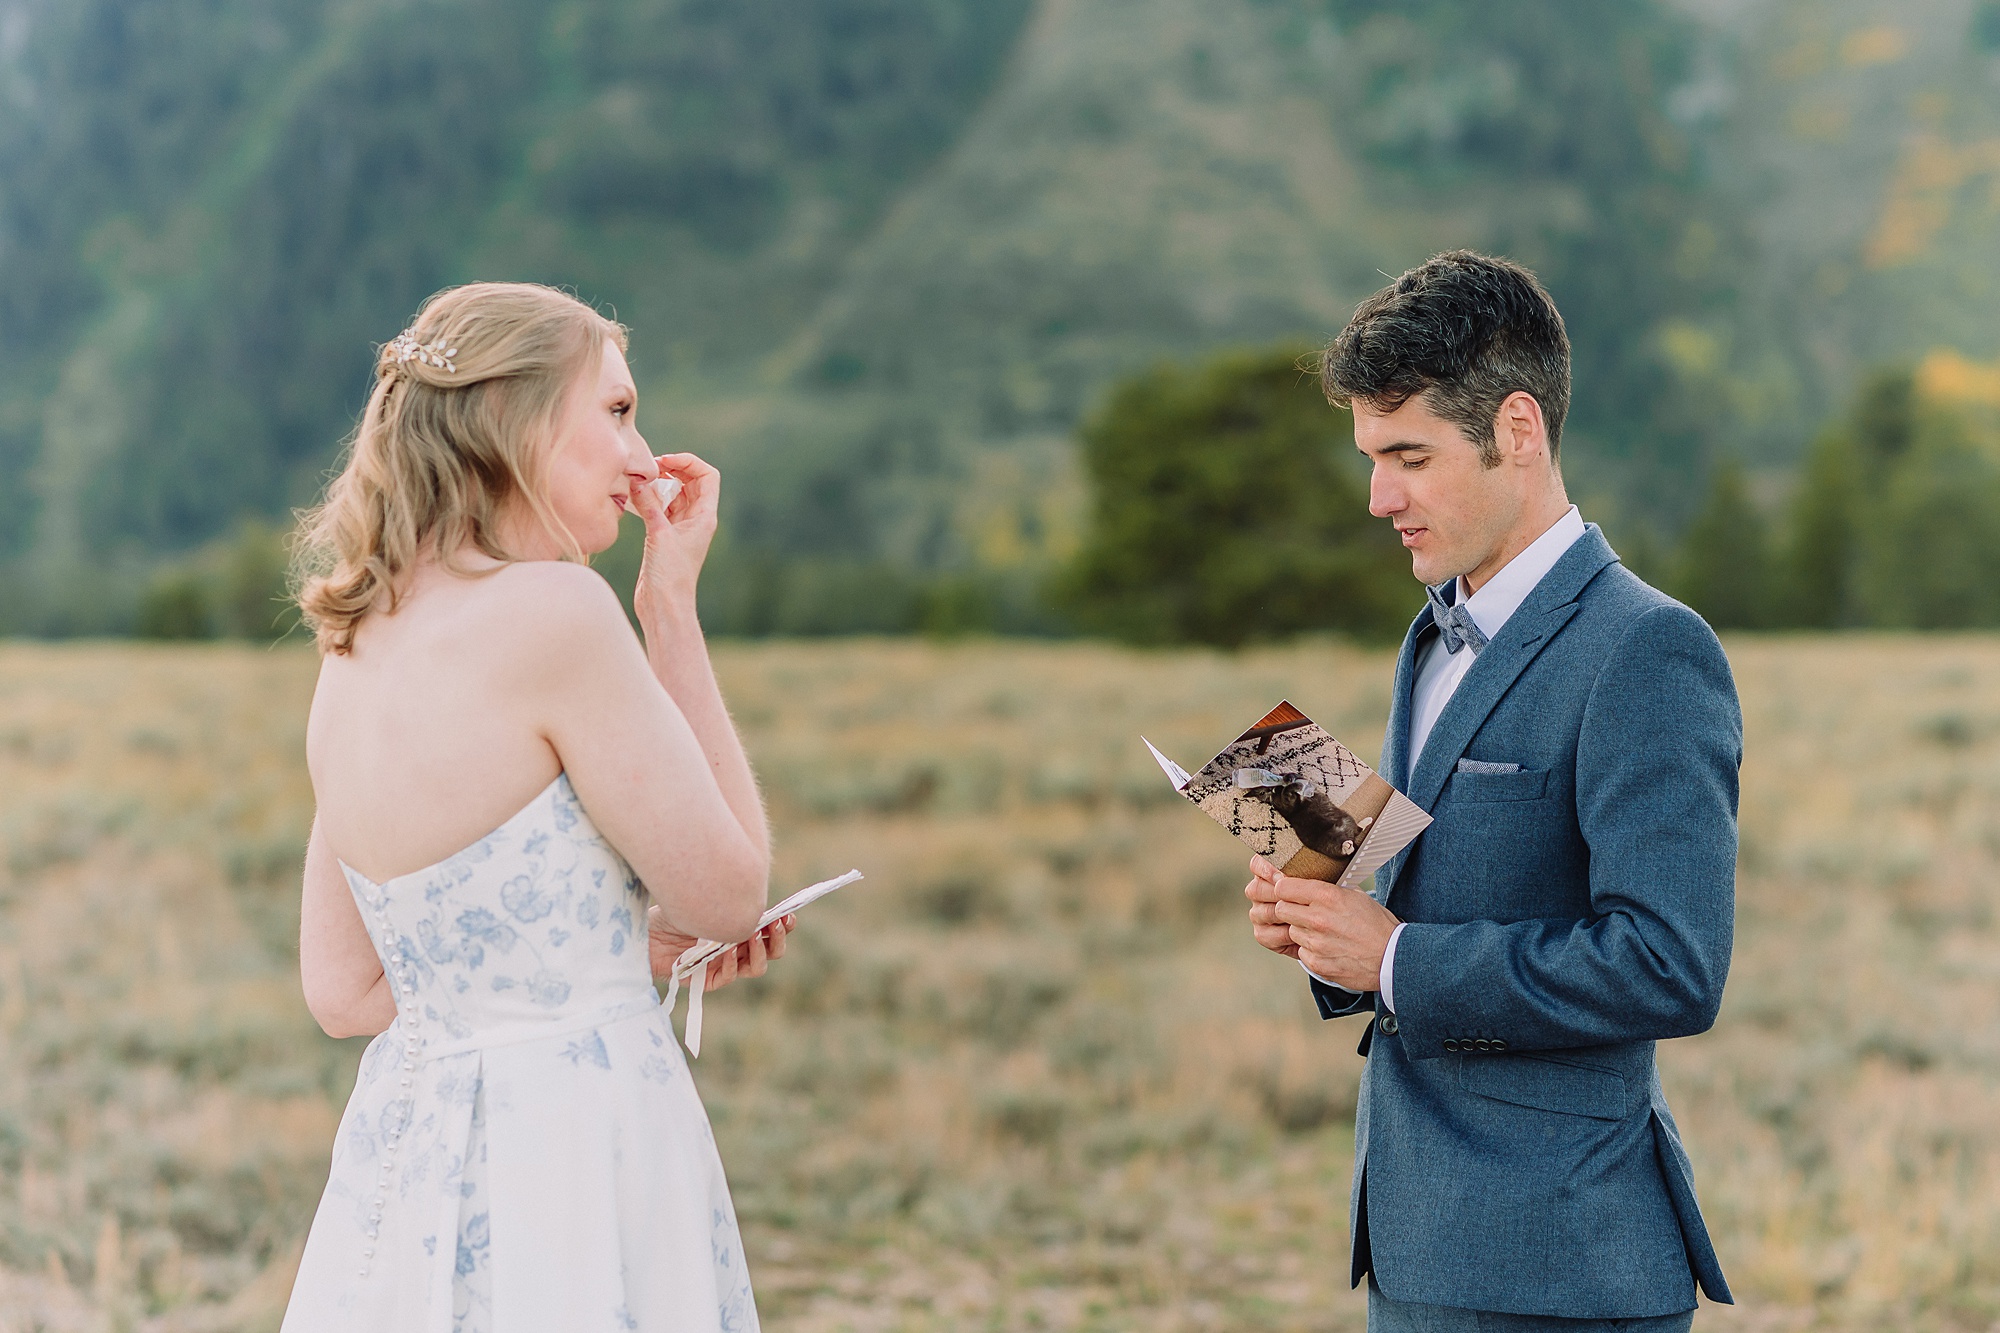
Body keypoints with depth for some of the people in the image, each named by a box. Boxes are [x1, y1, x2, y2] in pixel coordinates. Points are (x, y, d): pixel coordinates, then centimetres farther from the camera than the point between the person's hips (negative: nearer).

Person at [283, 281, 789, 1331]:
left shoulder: (356, 645, 7)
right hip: (560, 1165, -8)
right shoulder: (552, 610, -16)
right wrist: (673, 610, -4)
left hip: (407, 1134, 8)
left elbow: (345, 990, 11)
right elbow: (727, 890, -8)